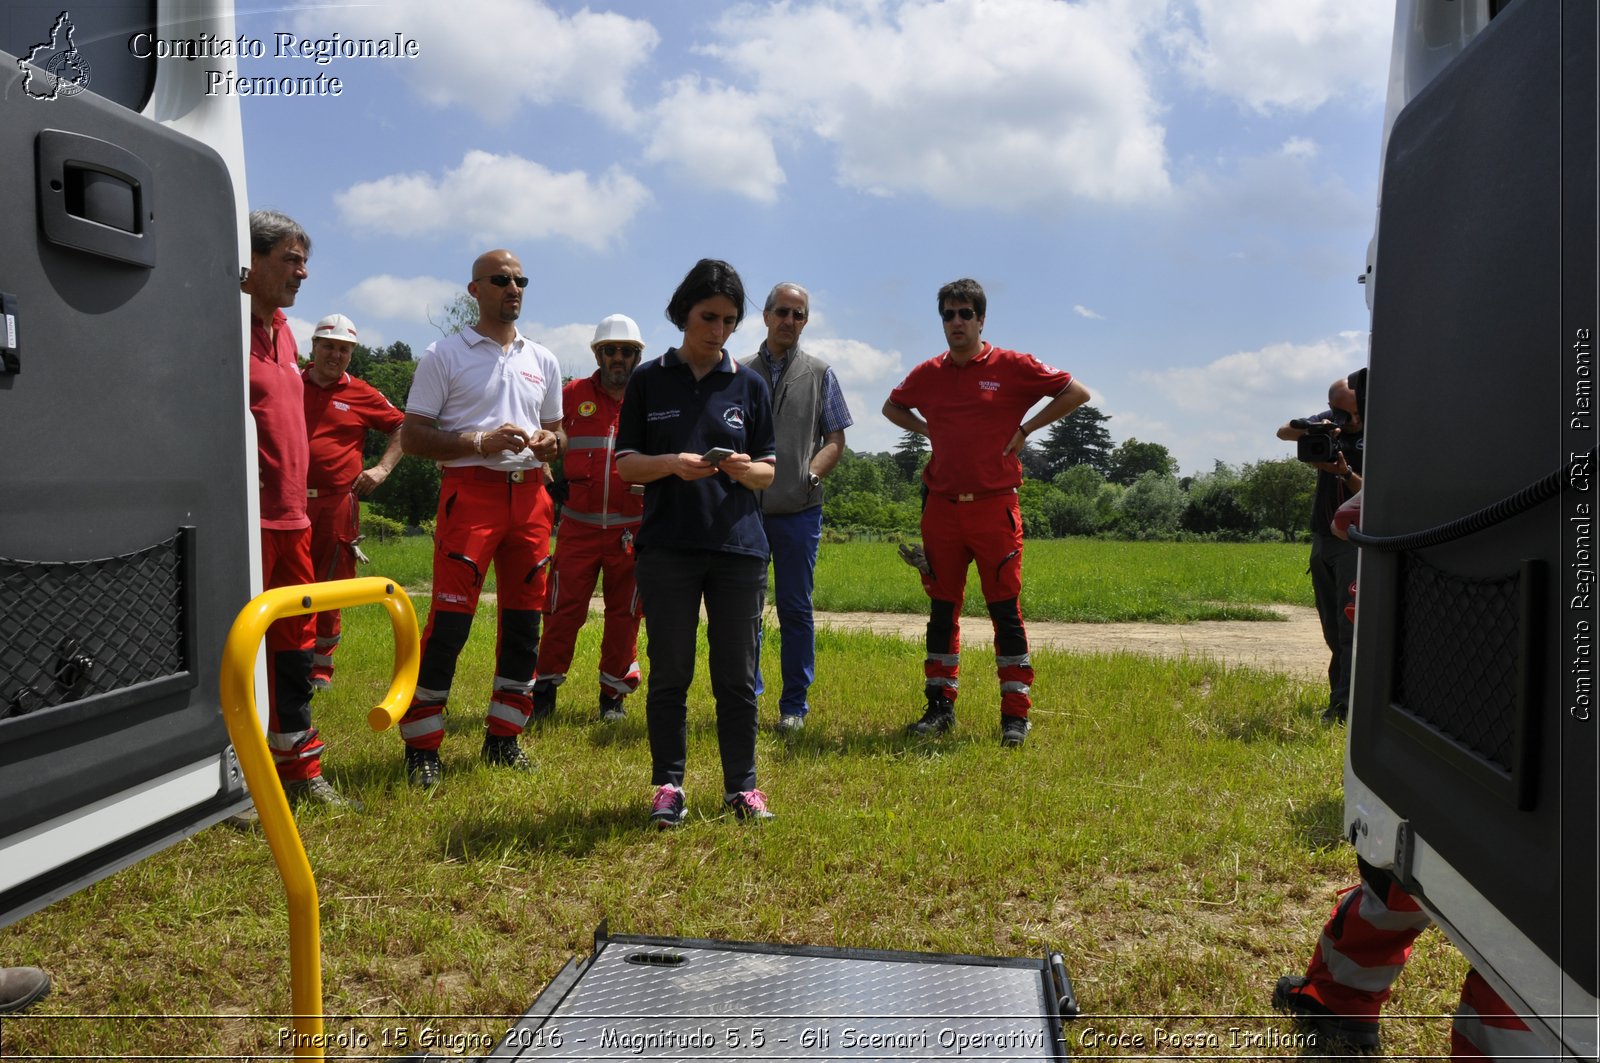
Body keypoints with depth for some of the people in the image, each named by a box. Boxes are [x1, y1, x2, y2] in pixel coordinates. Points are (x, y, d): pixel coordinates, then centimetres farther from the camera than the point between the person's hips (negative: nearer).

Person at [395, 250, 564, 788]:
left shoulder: (542, 361, 17)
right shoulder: (444, 355, 1)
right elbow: (412, 436, -3)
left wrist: (549, 442, 0)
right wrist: (481, 442, -15)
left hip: (529, 494, 6)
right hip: (470, 491, -5)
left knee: (524, 620, 8)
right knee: (450, 621, -10)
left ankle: (503, 736, 20)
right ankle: (421, 746, 1)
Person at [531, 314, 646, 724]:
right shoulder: (572, 395, 7)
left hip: (631, 528, 0)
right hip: (578, 525, 0)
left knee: (624, 613, 8)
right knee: (563, 609, 0)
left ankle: (614, 693, 20)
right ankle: (545, 687, 13)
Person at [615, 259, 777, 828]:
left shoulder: (749, 384, 8)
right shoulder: (649, 379, 5)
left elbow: (769, 472, 9)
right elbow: (625, 464, 3)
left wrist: (746, 468, -14)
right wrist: (675, 463, -16)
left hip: (738, 546, 1)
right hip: (667, 547, -1)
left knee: (737, 675, 3)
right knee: (670, 674, 3)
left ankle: (741, 786, 15)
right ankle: (668, 786, 14)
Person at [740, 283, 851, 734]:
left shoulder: (819, 374, 7)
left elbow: (836, 441, 6)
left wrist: (812, 473, -10)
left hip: (799, 510, -1)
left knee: (795, 609, 4)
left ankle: (794, 705, 13)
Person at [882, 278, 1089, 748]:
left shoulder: (1013, 367, -2)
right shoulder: (927, 374, 9)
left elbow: (1077, 393, 1)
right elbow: (892, 406, 29)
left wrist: (1025, 429, -2)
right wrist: (927, 431, 11)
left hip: (994, 506, -4)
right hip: (941, 507, 4)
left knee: (1005, 610, -2)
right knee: (942, 610, 9)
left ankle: (1015, 714, 4)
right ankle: (940, 705, 19)